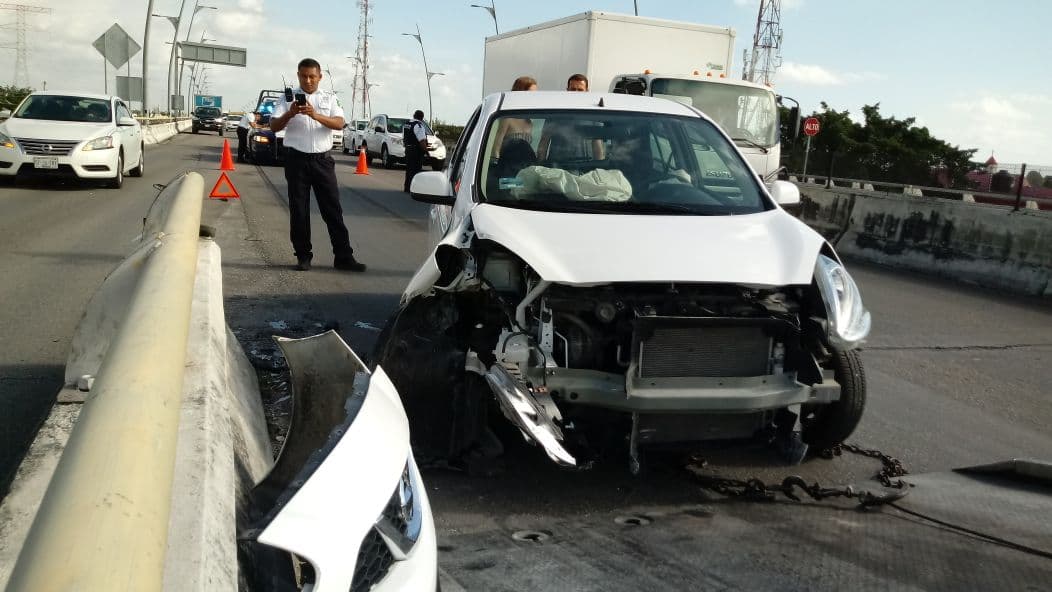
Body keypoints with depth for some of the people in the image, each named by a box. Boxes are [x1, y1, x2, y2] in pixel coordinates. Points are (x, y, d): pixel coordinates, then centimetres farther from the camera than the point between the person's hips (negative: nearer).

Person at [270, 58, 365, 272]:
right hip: (297, 159, 0)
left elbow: (339, 124, -7)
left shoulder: (329, 98, 8)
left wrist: (316, 115, -23)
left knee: (332, 208, 1)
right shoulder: (289, 98, 5)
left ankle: (343, 256, 4)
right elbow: (274, 126, -2)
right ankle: (303, 256, 13)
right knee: (298, 209, 3)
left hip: (322, 160, 1)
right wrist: (290, 114, -21)